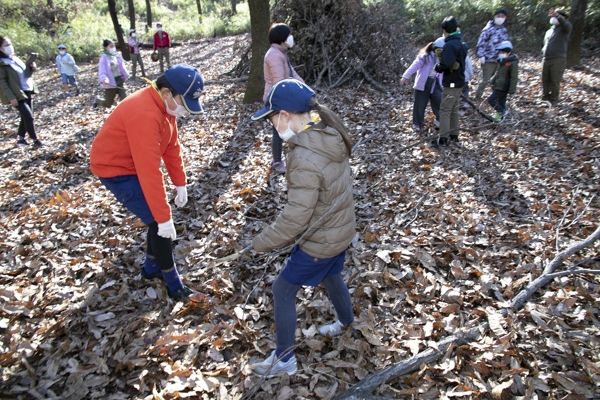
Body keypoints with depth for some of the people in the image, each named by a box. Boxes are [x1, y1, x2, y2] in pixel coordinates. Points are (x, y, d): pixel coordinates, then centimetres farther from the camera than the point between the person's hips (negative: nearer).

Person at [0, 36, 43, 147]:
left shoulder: (15, 58, 14)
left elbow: (25, 73, 20)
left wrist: (31, 68, -2)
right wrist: (11, 97, -22)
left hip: (27, 91, 8)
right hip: (17, 94, -8)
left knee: (26, 116, 11)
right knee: (28, 116, -12)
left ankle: (20, 138, 23)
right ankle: (35, 140, -1)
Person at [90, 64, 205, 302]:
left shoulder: (166, 105, -4)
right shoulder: (145, 114, -34)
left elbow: (172, 146, 5)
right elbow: (150, 171, -35)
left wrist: (180, 184, 4)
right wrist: (164, 217, -32)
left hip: (134, 164, 9)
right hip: (116, 170, -9)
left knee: (159, 217, 11)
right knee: (158, 222, -10)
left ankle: (152, 269, 31)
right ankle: (174, 286, 4)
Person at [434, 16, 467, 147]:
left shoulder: (450, 45, -18)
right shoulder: (460, 43, 12)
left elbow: (446, 64, -28)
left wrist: (437, 66, -8)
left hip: (451, 83, -9)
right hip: (459, 81, 9)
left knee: (445, 110, -6)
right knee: (454, 110, 16)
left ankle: (443, 138, -5)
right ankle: (454, 135, 22)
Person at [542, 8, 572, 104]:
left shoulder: (564, 28, 0)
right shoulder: (549, 31, 21)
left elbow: (566, 25, -25)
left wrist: (557, 16, -40)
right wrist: (544, 50, 14)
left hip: (558, 60, -6)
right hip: (546, 59, 6)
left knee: (555, 82, -3)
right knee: (545, 81, 12)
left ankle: (553, 101, 6)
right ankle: (545, 98, 25)